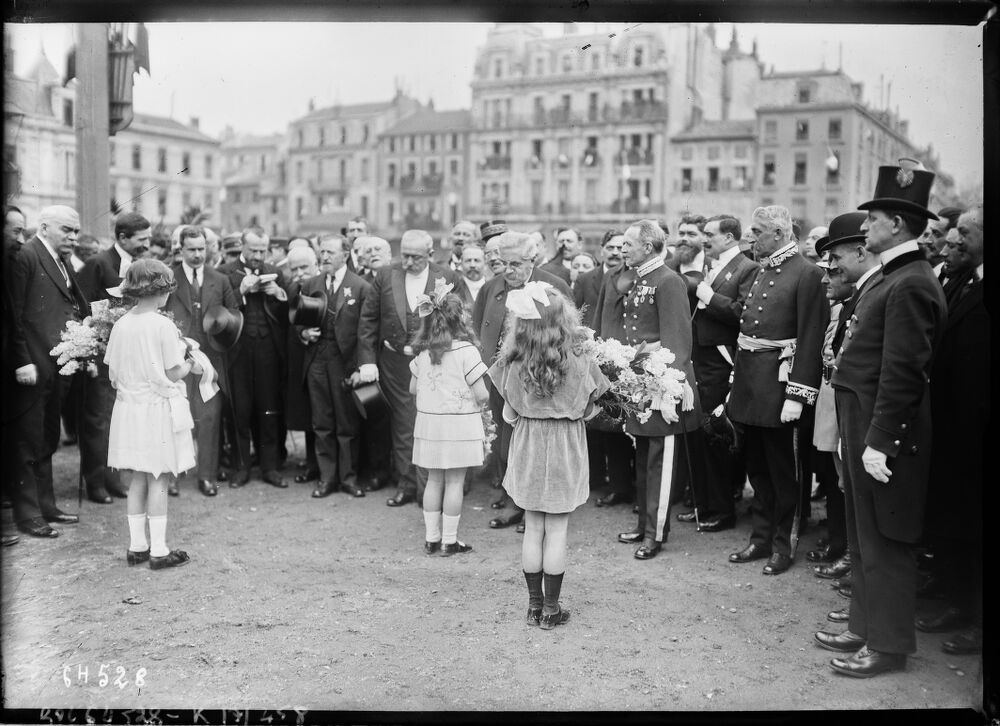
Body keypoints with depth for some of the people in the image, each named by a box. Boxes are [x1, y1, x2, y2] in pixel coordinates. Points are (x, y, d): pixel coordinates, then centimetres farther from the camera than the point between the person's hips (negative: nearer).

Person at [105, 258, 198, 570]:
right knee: (158, 481, 2)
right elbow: (173, 374, -13)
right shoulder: (163, 325, -14)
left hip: (128, 409, 5)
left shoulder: (120, 325, 2)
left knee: (137, 480, 13)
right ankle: (158, 550, 7)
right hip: (158, 409, -5)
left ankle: (137, 546, 20)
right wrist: (190, 365, 7)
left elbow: (113, 374, 5)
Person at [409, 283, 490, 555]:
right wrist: (481, 399, 9)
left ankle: (431, 538, 21)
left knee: (434, 480, 15)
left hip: (428, 421, 5)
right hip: (459, 423, -5)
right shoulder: (466, 351, -14)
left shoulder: (423, 352, 2)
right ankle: (450, 541, 11)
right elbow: (481, 395, -13)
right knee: (454, 482, 4)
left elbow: (413, 388, 11)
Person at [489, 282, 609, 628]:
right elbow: (587, 410, -4)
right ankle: (551, 608, 16)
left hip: (527, 450, 2)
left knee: (532, 529, 14)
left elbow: (509, 415, -1)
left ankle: (535, 605, 21)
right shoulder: (579, 365, -16)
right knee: (557, 531, 9)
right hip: (564, 451, -2)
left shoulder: (512, 365, -11)